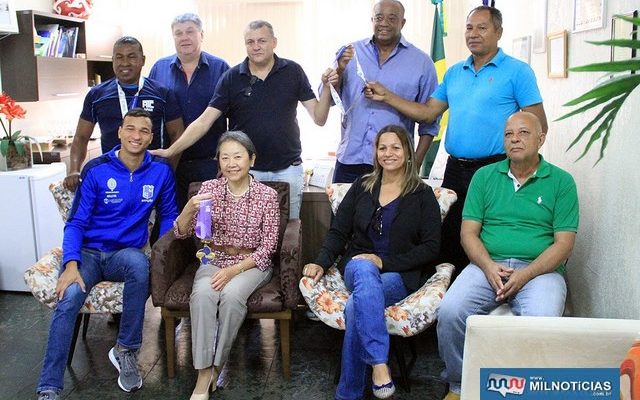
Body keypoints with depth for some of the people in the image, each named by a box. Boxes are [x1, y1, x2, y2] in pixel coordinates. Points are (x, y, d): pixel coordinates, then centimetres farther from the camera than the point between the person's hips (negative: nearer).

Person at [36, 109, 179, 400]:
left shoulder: (161, 171, -1)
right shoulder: (96, 170, -5)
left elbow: (168, 216, 11)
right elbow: (76, 222, -5)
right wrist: (71, 264, -21)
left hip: (126, 253, 1)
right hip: (88, 251, 0)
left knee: (140, 263, -36)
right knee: (69, 297, -30)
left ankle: (125, 351, -18)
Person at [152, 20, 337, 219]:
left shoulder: (293, 72, 0)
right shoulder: (232, 78, -1)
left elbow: (319, 118, -1)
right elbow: (204, 121, -6)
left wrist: (327, 88, -17)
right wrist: (170, 151, -15)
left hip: (288, 170, 0)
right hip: (246, 171, 0)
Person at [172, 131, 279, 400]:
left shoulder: (267, 195, -6)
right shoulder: (209, 188, 0)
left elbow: (267, 247, -7)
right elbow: (181, 233, -1)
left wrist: (234, 270, -20)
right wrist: (189, 209, -22)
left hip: (252, 264, -1)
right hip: (214, 260, 2)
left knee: (231, 295, -32)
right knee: (202, 294, -30)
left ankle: (216, 366, -12)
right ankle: (204, 373, -23)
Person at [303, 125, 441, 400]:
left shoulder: (423, 194, 5)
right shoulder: (361, 186, 13)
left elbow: (431, 248, -3)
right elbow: (338, 232, 10)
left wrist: (383, 261, -15)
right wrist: (321, 263, -9)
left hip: (400, 274, -1)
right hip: (357, 266, 2)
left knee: (356, 306, -34)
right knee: (365, 270, -38)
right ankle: (379, 364, -47)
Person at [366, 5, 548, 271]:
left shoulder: (517, 71, -3)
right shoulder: (454, 73, 14)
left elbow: (538, 126, -6)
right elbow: (428, 112, 12)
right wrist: (387, 97, 4)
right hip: (455, 169, 6)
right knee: (449, 239, 10)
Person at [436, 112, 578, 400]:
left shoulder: (561, 181, 7)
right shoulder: (485, 176, 13)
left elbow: (564, 243, 0)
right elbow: (469, 232, 7)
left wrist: (525, 275, -14)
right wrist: (489, 267, -12)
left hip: (539, 269, -1)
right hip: (487, 265, 2)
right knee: (450, 312, -25)